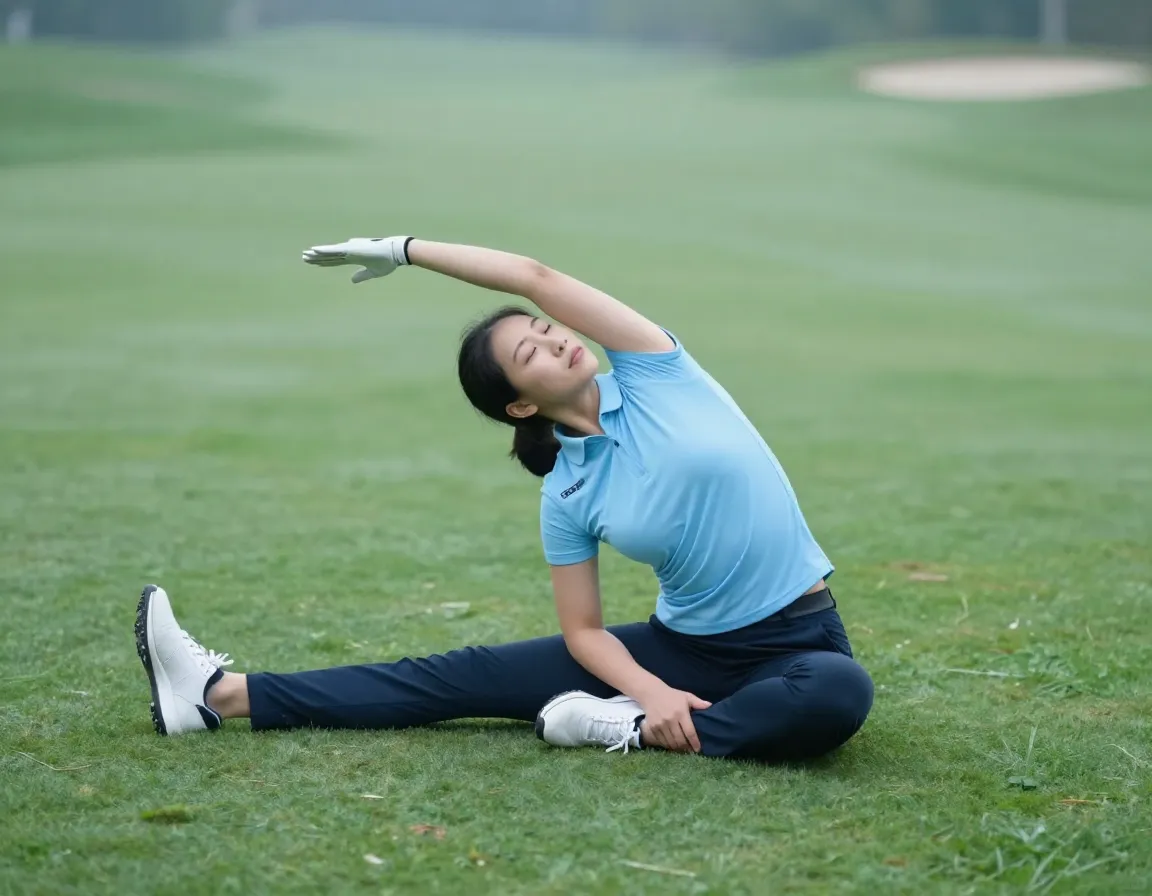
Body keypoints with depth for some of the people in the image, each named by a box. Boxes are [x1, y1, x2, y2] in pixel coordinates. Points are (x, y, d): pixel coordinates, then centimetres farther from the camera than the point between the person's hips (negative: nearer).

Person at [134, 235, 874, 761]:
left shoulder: (655, 373, -9)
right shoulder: (567, 497, -3)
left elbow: (533, 276, -17)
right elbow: (583, 631, 0)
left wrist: (403, 249, -9)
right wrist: (653, 691, -20)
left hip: (798, 639, -2)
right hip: (685, 646, 2)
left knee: (840, 696, -39)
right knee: (471, 676, -3)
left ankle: (632, 731, -23)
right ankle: (222, 694, -3)